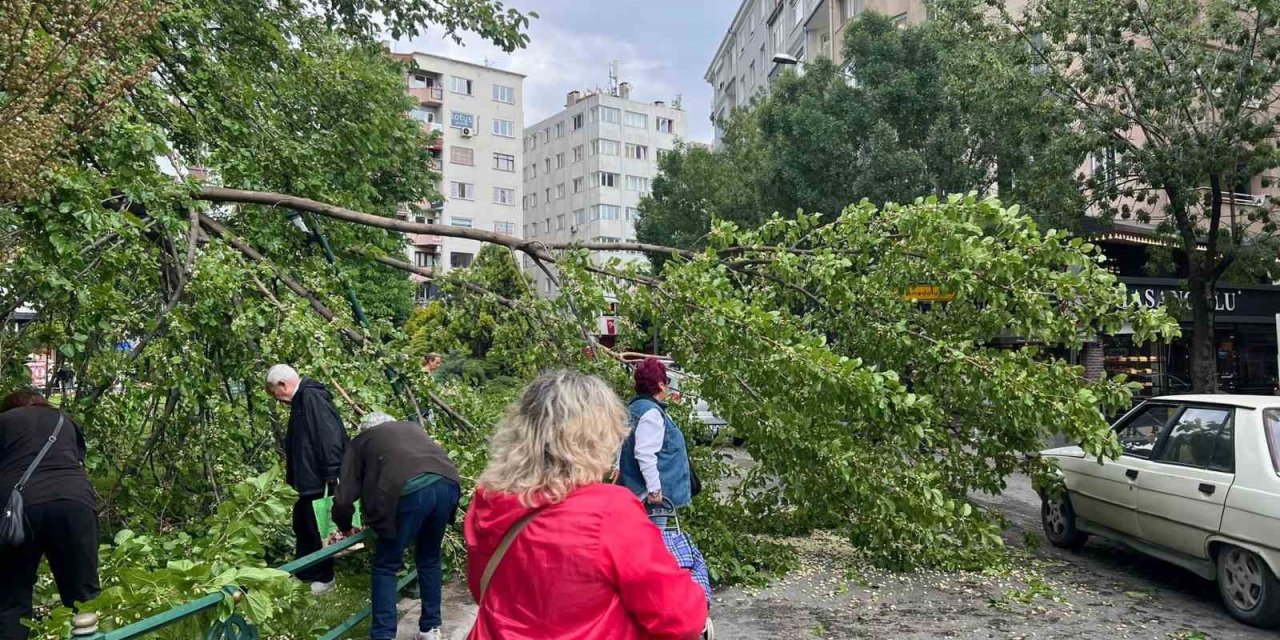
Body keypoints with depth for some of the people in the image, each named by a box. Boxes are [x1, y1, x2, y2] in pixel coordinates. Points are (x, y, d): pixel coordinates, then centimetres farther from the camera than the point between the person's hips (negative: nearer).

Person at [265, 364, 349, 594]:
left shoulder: (313, 397, -20)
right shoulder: (301, 400, 12)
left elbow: (330, 437, -26)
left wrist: (331, 477, -25)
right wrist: (292, 475, 20)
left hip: (319, 481, -10)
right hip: (307, 480, 10)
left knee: (319, 530, 4)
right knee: (303, 528, 20)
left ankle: (323, 578, 18)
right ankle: (303, 573, 34)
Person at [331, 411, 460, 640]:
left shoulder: (360, 441, 25)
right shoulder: (412, 427, 36)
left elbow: (344, 498, 20)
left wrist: (346, 529, 38)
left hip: (409, 490, -4)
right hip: (447, 482, 5)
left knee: (386, 566, 14)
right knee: (429, 559, 23)